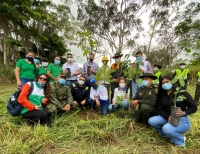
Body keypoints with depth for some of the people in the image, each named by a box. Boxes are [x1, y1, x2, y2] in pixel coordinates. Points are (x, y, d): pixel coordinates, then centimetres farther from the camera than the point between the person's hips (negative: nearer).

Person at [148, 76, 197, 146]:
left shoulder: (181, 92, -9)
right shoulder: (162, 95, 4)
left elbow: (194, 107, -5)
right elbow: (160, 110, 2)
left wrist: (184, 113, -24)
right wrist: (167, 117, -18)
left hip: (182, 119, -5)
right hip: (167, 118, 5)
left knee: (166, 129, -33)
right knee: (151, 121, -18)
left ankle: (180, 139, -2)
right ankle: (168, 133, 1)